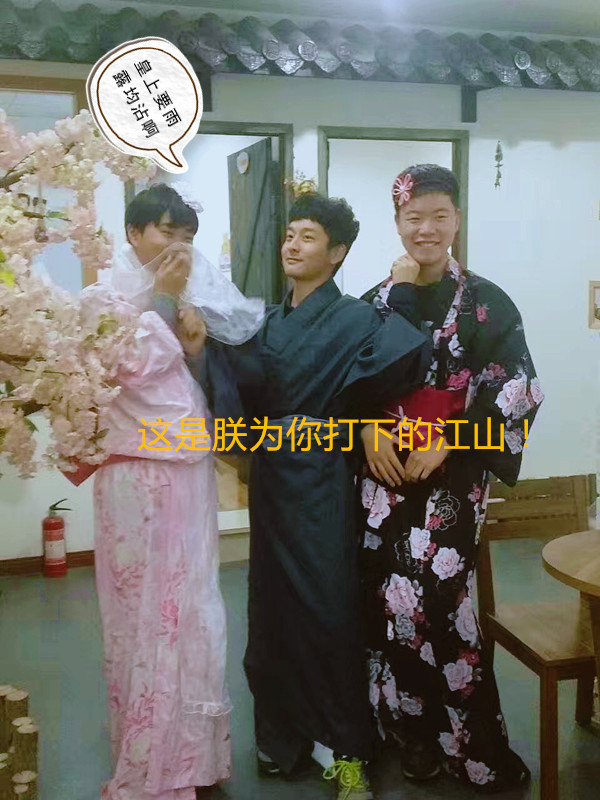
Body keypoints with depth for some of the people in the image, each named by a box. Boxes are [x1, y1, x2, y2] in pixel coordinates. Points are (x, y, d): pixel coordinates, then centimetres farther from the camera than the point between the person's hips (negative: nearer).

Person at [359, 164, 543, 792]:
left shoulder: (486, 304, -2)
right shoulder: (376, 303, 7)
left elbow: (516, 389, -6)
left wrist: (446, 444, -12)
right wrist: (368, 433, -7)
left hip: (451, 474, -3)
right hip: (385, 468, 3)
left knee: (431, 596, -9)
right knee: (391, 597, 3)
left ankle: (471, 743, 13)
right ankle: (417, 737, 23)